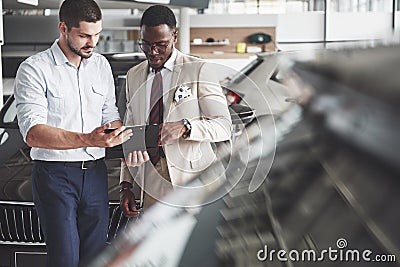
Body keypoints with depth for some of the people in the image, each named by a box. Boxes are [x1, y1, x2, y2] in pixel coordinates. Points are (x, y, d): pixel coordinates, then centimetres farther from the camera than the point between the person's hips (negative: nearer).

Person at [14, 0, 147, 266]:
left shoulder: (101, 65, 11)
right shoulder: (34, 69, -9)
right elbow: (33, 133, -20)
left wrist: (127, 141, -3)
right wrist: (88, 140, -33)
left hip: (96, 174, 6)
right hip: (55, 176, -5)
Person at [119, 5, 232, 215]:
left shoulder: (199, 70, -1)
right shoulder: (134, 76, 15)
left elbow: (224, 126, -7)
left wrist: (184, 127, -25)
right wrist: (126, 184, 9)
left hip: (192, 180, -4)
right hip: (151, 184, 4)